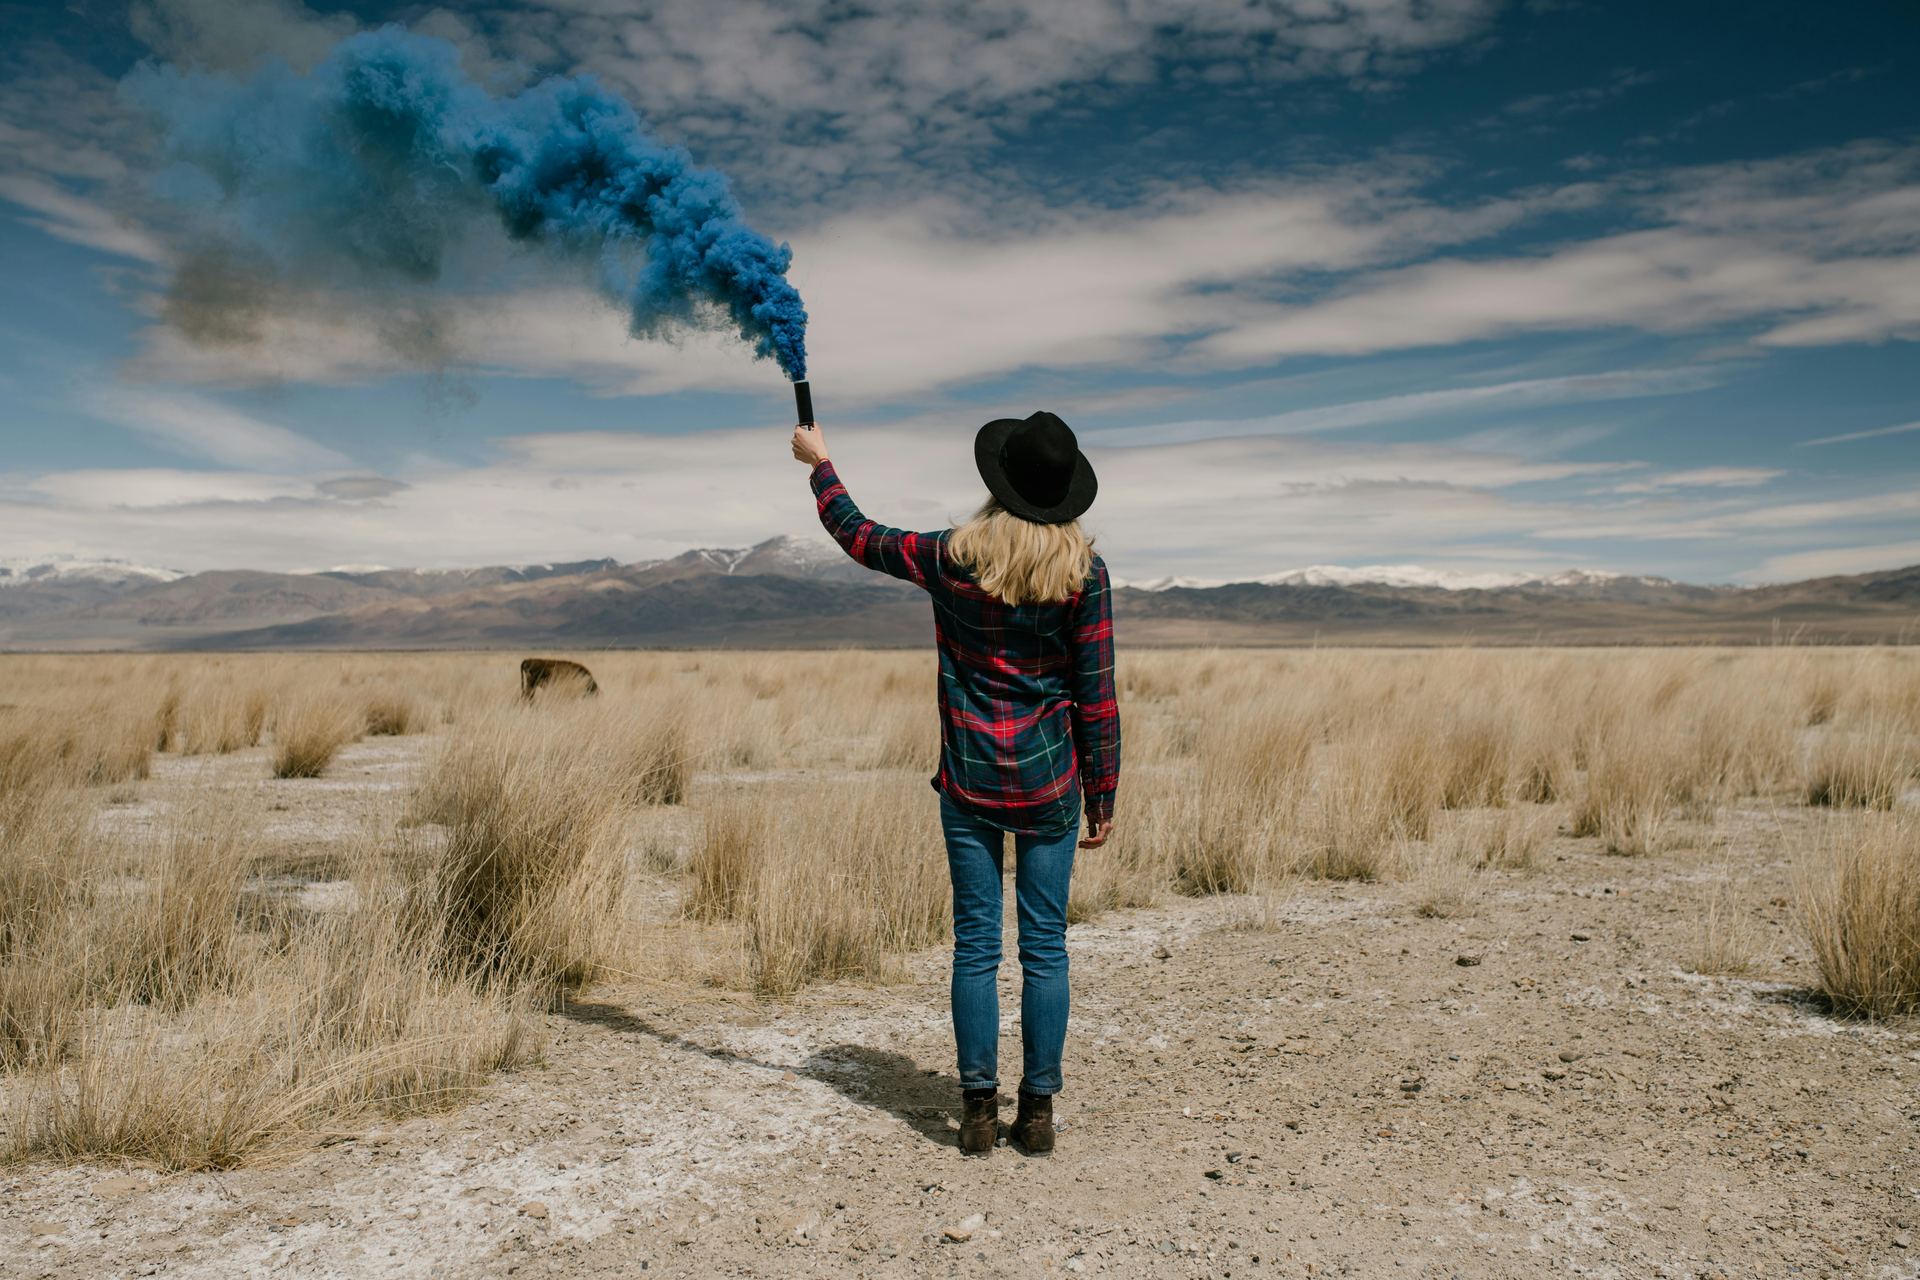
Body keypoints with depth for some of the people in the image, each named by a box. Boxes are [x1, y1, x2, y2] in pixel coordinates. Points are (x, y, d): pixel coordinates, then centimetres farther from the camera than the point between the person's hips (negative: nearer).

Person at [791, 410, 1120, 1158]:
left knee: (975, 946, 7)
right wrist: (1102, 797, 4)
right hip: (1050, 784, 0)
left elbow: (859, 538, 12)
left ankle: (979, 1109, 12)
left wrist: (818, 463, 28)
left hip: (970, 785, 1)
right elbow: (1097, 696, -5)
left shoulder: (952, 560, -5)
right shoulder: (1085, 574, -6)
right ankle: (1038, 1110, 13)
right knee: (1045, 947, 7)